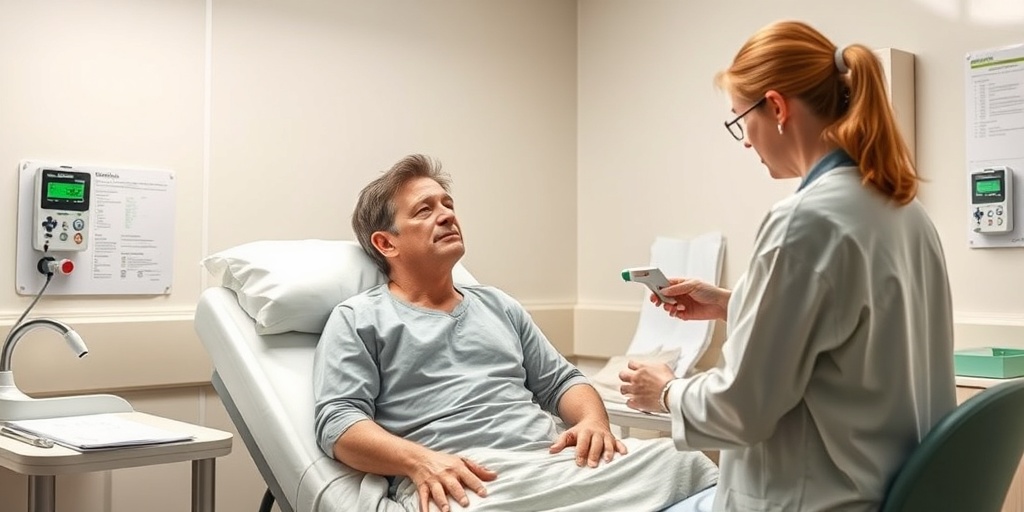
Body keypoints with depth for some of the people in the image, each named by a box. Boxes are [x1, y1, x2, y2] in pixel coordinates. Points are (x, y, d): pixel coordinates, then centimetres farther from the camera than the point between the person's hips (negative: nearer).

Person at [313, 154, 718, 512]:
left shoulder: (498, 305, 27)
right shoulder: (358, 319, 10)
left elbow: (560, 381, 25)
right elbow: (337, 421, -2)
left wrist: (593, 419, 1)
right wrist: (419, 461, -20)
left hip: (555, 462, 6)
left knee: (686, 462, -17)